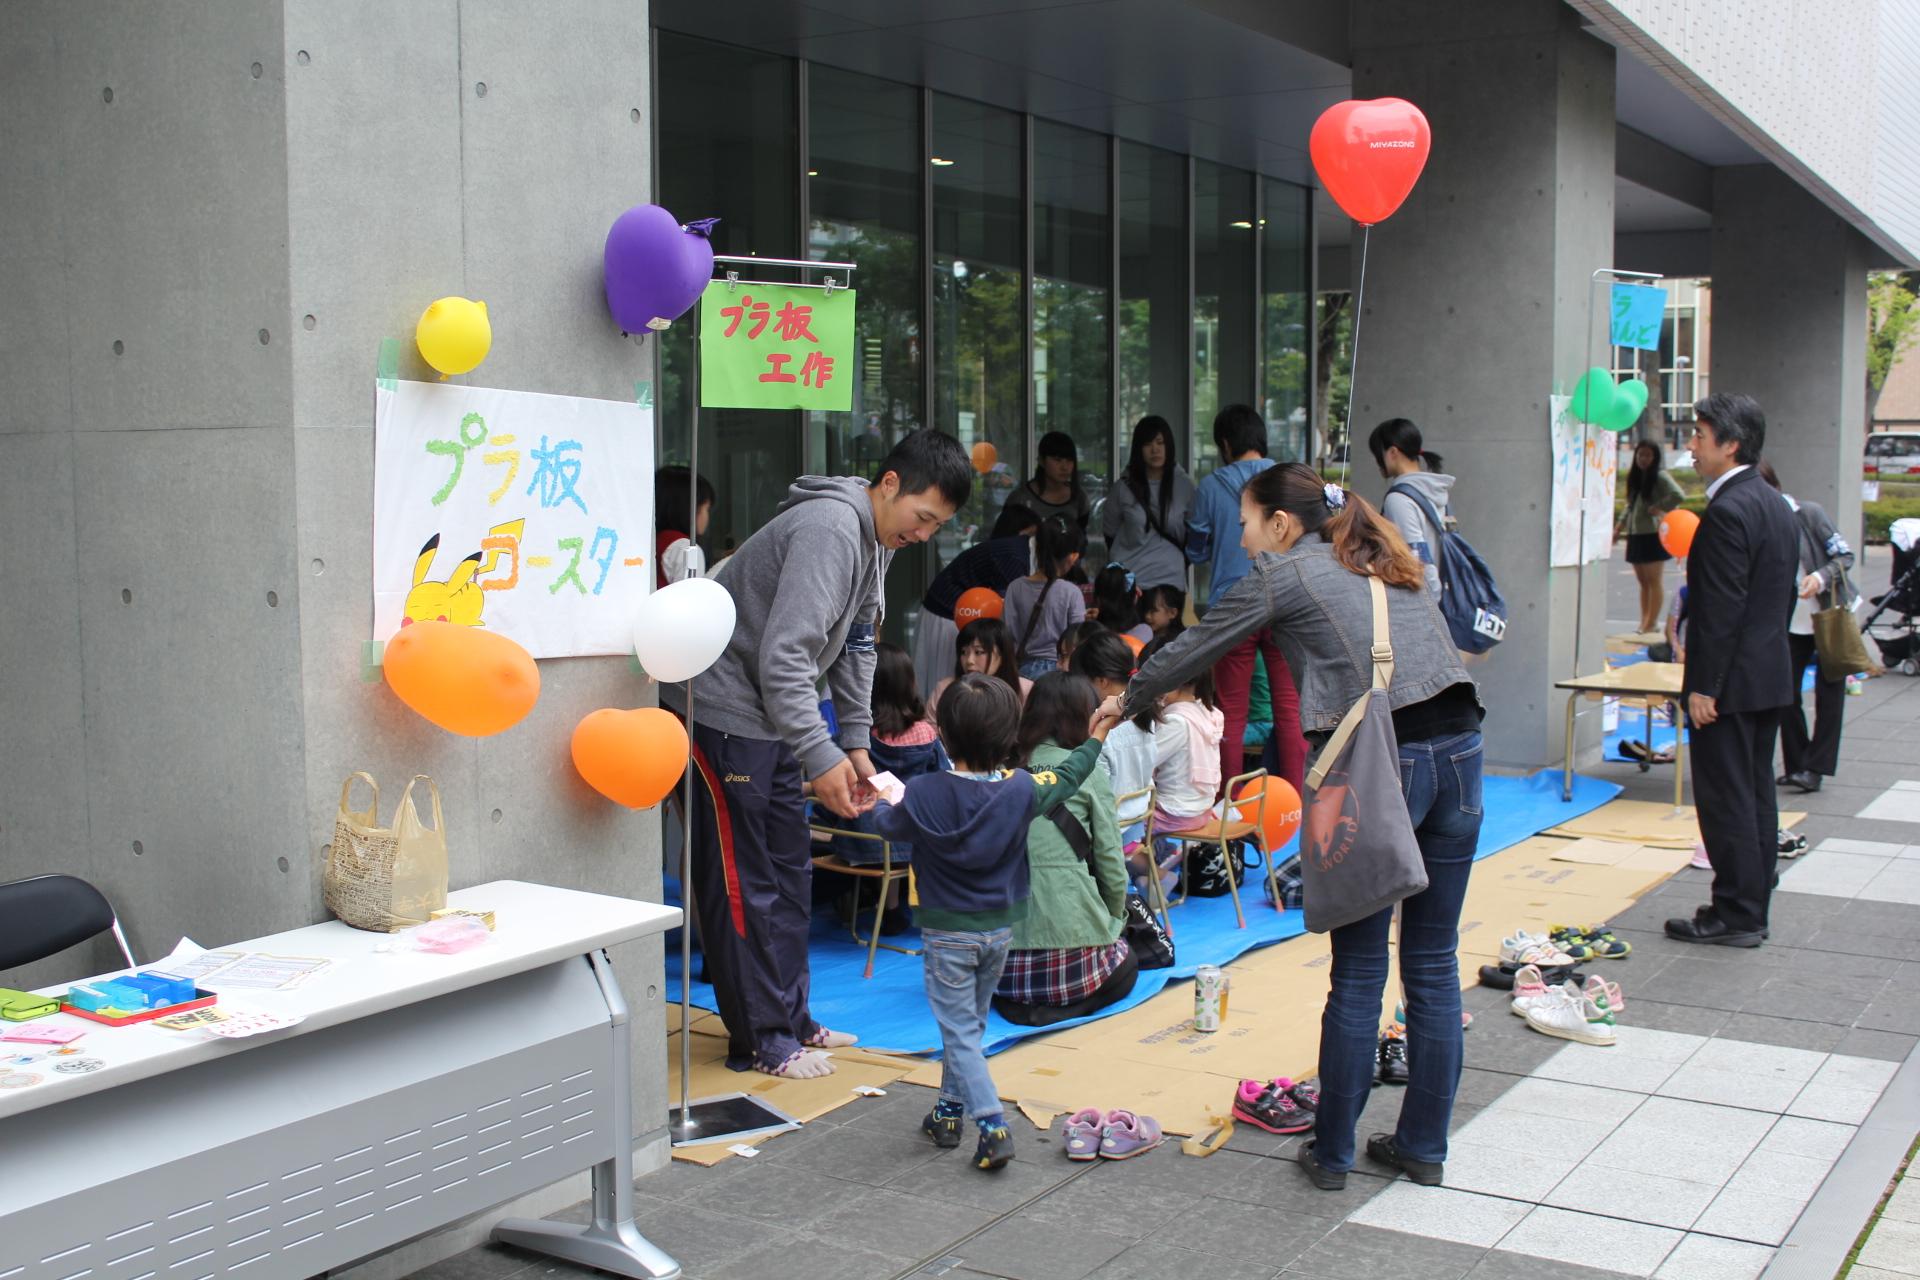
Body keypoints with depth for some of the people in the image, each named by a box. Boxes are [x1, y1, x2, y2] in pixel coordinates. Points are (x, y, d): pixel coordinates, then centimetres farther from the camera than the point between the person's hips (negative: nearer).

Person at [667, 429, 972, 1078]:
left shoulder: (875, 539, 9)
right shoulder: (829, 528, -24)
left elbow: (853, 648, 15)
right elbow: (783, 656, -30)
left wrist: (857, 743, 7)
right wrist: (822, 758, -30)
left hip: (774, 716, 10)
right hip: (722, 712, -10)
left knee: (789, 872, 14)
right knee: (743, 883, -3)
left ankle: (790, 1019, 24)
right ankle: (760, 1040, 5)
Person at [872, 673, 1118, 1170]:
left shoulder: (924, 794, -19)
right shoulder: (1021, 789, -10)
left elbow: (886, 823, 0)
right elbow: (1064, 780, 9)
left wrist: (880, 803, 24)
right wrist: (1095, 739, 25)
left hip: (947, 932, -4)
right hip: (1000, 928, 4)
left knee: (959, 1031, -1)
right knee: (970, 1024, 20)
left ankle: (993, 1126, -13)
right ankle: (950, 1111, 32)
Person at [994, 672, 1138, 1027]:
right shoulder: (1087, 772, -3)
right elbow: (1110, 861, -3)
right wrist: (1114, 920, 16)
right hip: (1070, 931, -4)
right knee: (1125, 965, 29)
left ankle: (1012, 998, 7)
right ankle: (1063, 1005, 2)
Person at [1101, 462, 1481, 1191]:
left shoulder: (1283, 574, 4)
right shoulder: (1385, 562, 22)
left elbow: (1193, 649, 11)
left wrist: (1123, 702, 26)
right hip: (1457, 748, 6)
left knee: (1358, 971, 3)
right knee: (1433, 962, 12)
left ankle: (1332, 1152, 14)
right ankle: (1423, 1144, 22)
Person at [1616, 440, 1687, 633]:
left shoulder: (1660, 476, -9)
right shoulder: (1634, 476, 14)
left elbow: (1679, 495, -22)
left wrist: (1659, 508, -15)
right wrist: (1620, 525, 13)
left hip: (1653, 534, -7)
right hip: (1635, 534, 7)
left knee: (1653, 581, -4)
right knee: (1642, 581, 9)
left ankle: (1651, 623, -1)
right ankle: (1644, 622, 12)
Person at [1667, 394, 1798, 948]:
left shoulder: (1728, 511, -18)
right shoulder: (1777, 506, 13)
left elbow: (1723, 608, -21)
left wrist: (1702, 686, -19)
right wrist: (1768, 658, 22)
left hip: (1731, 680, -10)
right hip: (1771, 676, 10)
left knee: (1725, 798, -3)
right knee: (1756, 794, 14)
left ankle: (1735, 915, 2)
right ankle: (1752, 909, 21)